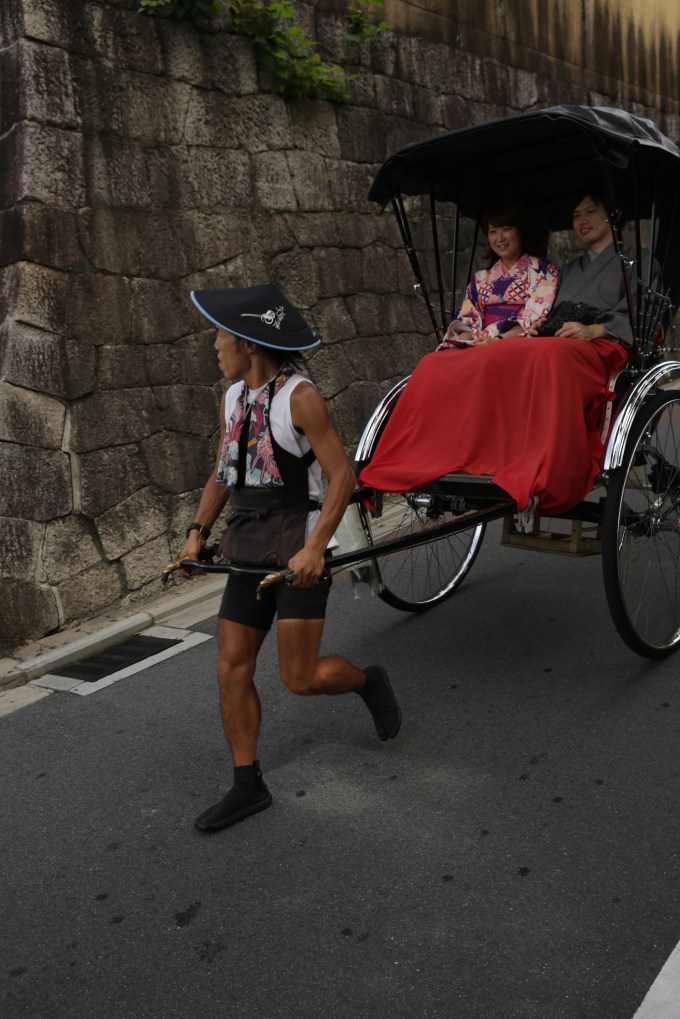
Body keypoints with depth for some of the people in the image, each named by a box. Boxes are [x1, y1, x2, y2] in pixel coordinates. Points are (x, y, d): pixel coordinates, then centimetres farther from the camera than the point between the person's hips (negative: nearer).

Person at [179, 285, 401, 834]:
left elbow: (342, 475, -15)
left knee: (301, 676, -5)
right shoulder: (232, 399, 9)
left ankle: (368, 681, 27)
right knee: (232, 667, 5)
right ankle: (248, 785, 19)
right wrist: (199, 531, 7)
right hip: (248, 547, 7)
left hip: (298, 545, -7)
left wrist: (315, 548, -23)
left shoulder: (299, 397, -13)